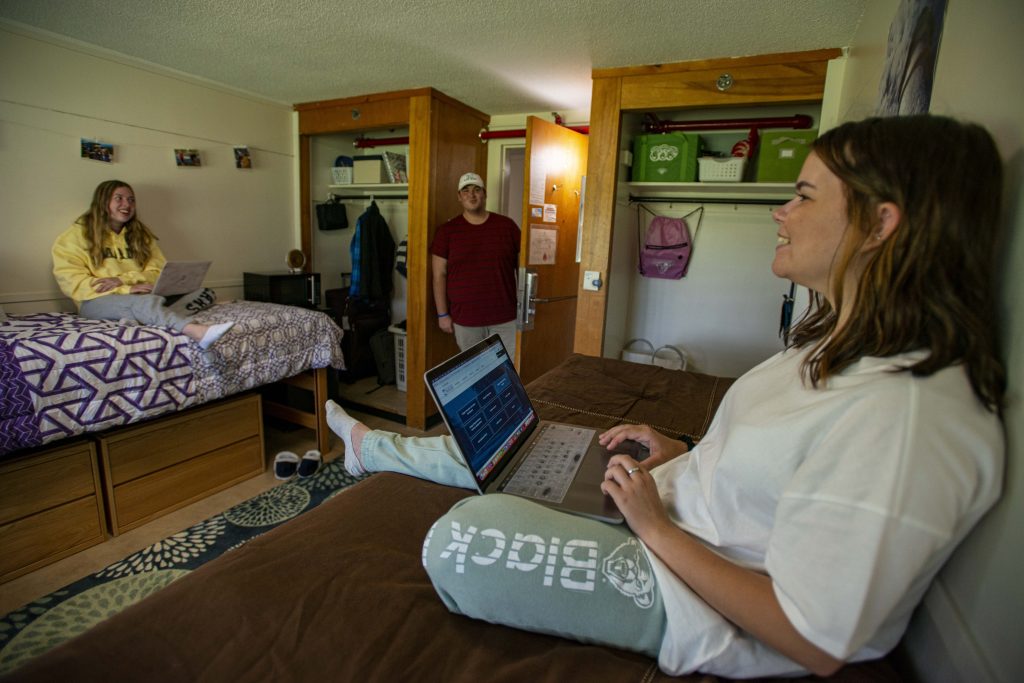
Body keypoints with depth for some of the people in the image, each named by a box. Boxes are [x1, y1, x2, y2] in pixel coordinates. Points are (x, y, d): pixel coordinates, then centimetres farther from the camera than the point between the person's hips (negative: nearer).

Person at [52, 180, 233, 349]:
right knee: (145, 302, -41)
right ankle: (199, 332, -67)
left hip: (137, 297, 5)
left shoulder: (141, 234, 19)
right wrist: (126, 289, -18)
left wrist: (123, 279, -12)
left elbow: (158, 273, 8)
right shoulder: (77, 234, 7)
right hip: (97, 301, -4)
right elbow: (72, 281, -5)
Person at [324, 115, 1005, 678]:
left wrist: (655, 526, -21)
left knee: (463, 537, -22)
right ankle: (372, 446, 37)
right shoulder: (839, 339, 1)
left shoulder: (904, 417, -30)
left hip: (692, 602, -8)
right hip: (665, 508, 9)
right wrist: (684, 453, 2)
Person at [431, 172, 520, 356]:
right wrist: (442, 314, -3)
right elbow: (439, 276, 0)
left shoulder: (507, 225, 2)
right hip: (465, 319, 0)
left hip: (505, 317, 1)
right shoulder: (447, 231, 0)